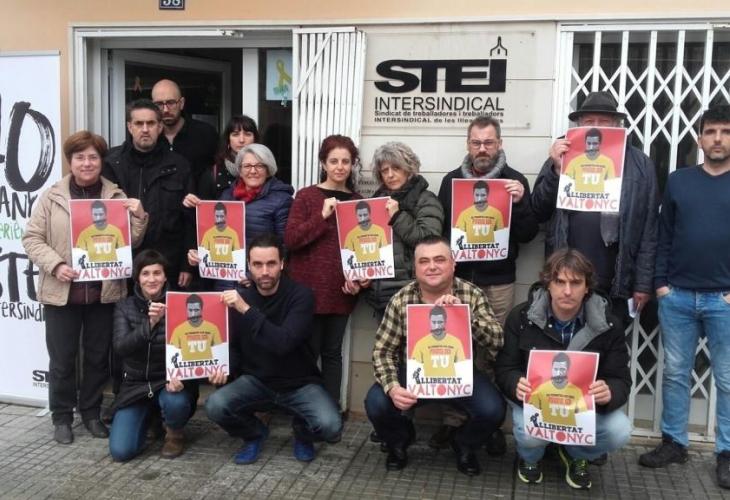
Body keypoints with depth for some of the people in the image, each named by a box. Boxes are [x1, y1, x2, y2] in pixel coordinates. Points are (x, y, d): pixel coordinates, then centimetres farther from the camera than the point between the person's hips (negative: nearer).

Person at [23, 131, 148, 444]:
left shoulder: (117, 197, 5)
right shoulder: (51, 197, 1)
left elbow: (131, 242, 6)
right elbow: (32, 238, 0)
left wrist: (138, 216, -13)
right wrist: (55, 265, -15)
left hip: (104, 291, 1)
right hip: (62, 292, -1)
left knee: (98, 357, 12)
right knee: (62, 360, 8)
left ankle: (91, 412, 29)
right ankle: (61, 417, 24)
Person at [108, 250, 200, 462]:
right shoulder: (124, 307, -1)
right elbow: (120, 347, -16)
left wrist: (181, 375, -29)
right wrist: (149, 323, -32)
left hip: (168, 382, -2)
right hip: (136, 385, 2)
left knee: (175, 403, -38)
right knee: (120, 451, -12)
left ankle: (174, 433, 0)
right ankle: (148, 418, 22)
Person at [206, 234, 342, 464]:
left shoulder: (301, 296, -16)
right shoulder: (240, 297, -3)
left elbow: (283, 343, -30)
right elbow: (234, 347, 8)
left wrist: (247, 310, -34)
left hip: (299, 384, -3)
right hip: (256, 381, 3)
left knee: (330, 427, -28)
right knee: (215, 406, -25)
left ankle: (302, 433, 11)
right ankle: (254, 434, 9)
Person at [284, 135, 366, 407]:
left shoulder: (358, 201, 10)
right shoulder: (306, 196, -1)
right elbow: (290, 239, -10)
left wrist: (360, 278, -2)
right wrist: (323, 216, -17)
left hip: (340, 291, 3)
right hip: (308, 288, -3)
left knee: (332, 352, 11)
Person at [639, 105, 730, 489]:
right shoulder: (678, 180, 7)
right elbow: (664, 236, 7)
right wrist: (660, 282, 1)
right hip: (677, 296, 2)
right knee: (675, 373, 10)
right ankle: (673, 442, 22)